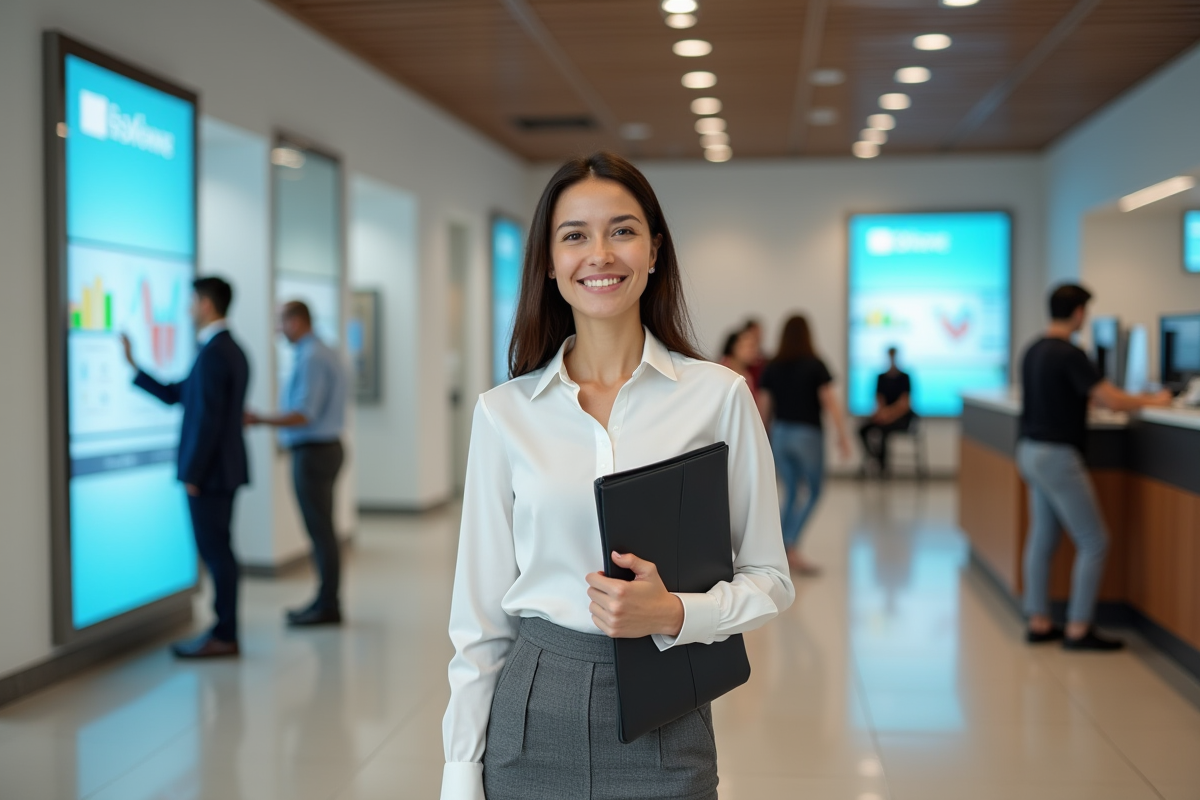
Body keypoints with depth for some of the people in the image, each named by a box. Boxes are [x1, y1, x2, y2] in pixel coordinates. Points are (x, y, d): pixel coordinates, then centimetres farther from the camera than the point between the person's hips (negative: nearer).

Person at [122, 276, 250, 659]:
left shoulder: (213, 353, -17)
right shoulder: (231, 351, 15)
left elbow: (209, 420, -21)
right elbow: (173, 395, 19)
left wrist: (193, 474, -17)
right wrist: (133, 365, 18)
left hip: (210, 471, -10)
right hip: (223, 469, 10)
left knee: (216, 551, -3)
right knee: (216, 551, 13)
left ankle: (224, 637, 4)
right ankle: (224, 629, 20)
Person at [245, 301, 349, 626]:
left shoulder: (311, 358, -17)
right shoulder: (326, 353, 14)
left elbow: (304, 414, -22)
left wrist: (259, 420, -18)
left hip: (313, 453, -10)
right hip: (324, 448, 10)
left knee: (320, 530, -5)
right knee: (321, 529, 14)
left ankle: (328, 606, 1)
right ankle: (325, 599, 21)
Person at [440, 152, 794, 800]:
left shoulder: (718, 396, -5)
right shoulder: (503, 413, -1)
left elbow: (767, 579, 1)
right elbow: (480, 613, 2)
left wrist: (674, 613, -17)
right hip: (535, 716, 1)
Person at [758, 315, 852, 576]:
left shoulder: (772, 368, 2)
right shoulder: (815, 366, -7)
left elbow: (765, 405, 5)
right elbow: (830, 403, -12)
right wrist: (842, 436, -7)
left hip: (780, 434, 4)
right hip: (807, 434, -4)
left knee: (791, 493, 15)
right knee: (812, 493, 6)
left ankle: (785, 550, 14)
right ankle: (791, 547, -7)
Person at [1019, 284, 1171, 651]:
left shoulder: (1033, 351, 9)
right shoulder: (1069, 355, -18)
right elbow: (1113, 401, -20)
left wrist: (1094, 397, 26)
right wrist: (1152, 401, -4)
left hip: (1032, 452, 9)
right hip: (1057, 456, -9)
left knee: (1041, 540, 13)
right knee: (1093, 542, -1)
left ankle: (1039, 624, 17)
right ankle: (1078, 630, 1)